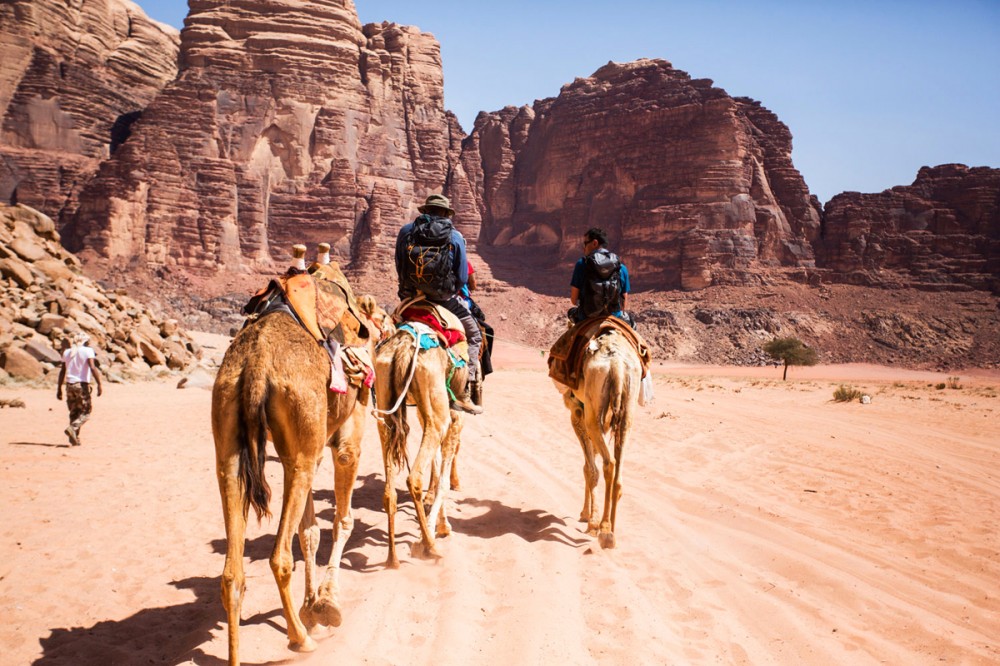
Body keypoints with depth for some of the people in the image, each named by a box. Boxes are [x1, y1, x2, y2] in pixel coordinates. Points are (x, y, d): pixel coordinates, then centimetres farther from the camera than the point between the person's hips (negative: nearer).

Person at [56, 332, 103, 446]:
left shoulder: (67, 352, 13)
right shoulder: (88, 351, -3)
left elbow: (62, 371, 12)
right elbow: (93, 368, -14)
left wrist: (59, 388, 16)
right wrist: (99, 384, -15)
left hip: (70, 385, 5)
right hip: (82, 385, -5)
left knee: (74, 412, 11)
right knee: (85, 412, 2)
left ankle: (75, 438, 7)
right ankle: (72, 428, -21)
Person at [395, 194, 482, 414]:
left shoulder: (406, 231, 3)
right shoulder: (455, 237, -2)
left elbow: (399, 269, 8)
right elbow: (462, 278, 0)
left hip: (410, 295, 2)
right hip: (443, 299, -2)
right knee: (474, 336, 14)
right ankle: (463, 393, 4)